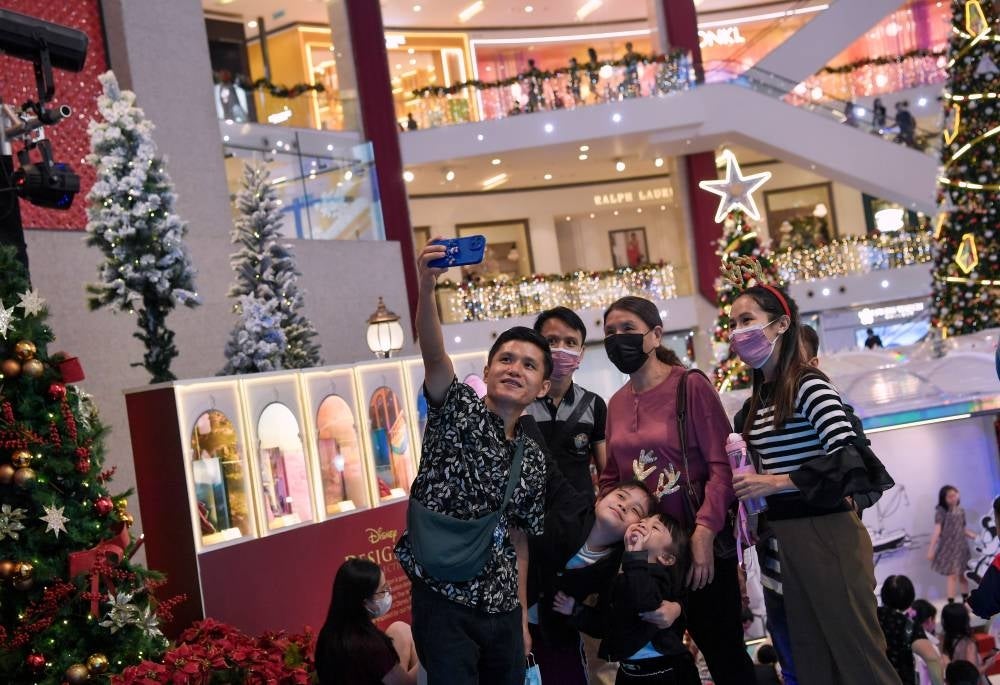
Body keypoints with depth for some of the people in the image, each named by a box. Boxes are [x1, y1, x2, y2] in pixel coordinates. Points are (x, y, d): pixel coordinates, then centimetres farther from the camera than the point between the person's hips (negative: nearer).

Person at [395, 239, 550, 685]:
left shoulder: (532, 459, 10)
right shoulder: (458, 411, -3)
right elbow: (433, 355, -22)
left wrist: (522, 618, 14)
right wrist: (427, 286, -39)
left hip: (502, 611, 5)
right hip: (443, 602, -5)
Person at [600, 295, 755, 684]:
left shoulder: (691, 386, -8)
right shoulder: (616, 404, 9)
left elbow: (722, 465, -15)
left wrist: (705, 531, -23)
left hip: (700, 541, -6)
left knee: (723, 648, 2)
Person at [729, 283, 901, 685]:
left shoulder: (808, 385, -12)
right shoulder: (760, 398, 11)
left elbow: (849, 457, -23)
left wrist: (778, 483, -21)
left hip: (826, 533, -8)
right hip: (787, 537, 9)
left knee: (856, 653, -1)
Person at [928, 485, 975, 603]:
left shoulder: (961, 511, 5)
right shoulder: (941, 512, -12)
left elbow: (964, 530, 15)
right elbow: (937, 530, -19)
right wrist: (931, 549, -24)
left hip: (961, 546, 5)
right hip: (948, 547, -5)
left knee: (962, 575, 13)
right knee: (953, 575, -8)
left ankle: (966, 601, 26)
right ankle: (951, 603, -5)